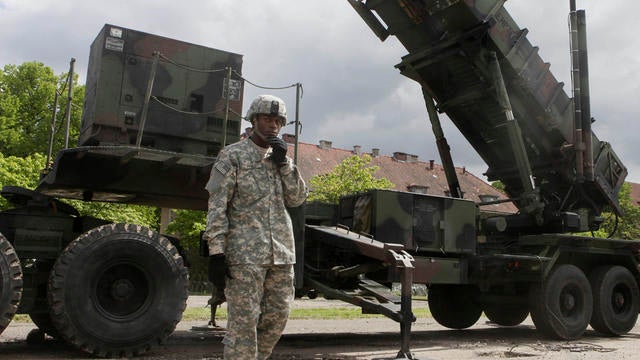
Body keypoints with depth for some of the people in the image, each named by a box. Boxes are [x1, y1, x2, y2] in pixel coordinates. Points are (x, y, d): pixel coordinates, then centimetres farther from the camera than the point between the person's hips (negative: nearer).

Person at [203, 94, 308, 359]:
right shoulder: (232, 156, 1)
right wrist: (216, 252, -14)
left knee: (278, 316, 10)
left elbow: (297, 198, 11)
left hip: (281, 253, 6)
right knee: (243, 319, -4)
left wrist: (284, 163, -1)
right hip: (245, 253, -6)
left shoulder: (280, 157, 18)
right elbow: (217, 206, -6)